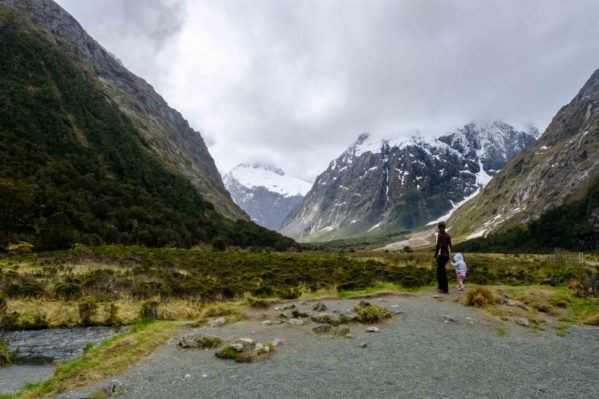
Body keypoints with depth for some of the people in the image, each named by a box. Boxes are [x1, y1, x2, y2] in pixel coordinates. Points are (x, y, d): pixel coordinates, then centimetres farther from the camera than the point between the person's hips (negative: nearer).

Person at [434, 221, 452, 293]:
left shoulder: (439, 234, -8)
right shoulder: (448, 235, 11)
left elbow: (438, 245, -16)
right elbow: (450, 246, 13)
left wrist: (435, 255, -11)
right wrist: (448, 255, 20)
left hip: (441, 255, -7)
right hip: (447, 255, 7)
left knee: (442, 271, -2)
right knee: (440, 269, 21)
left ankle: (445, 289, -2)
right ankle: (440, 285, 25)